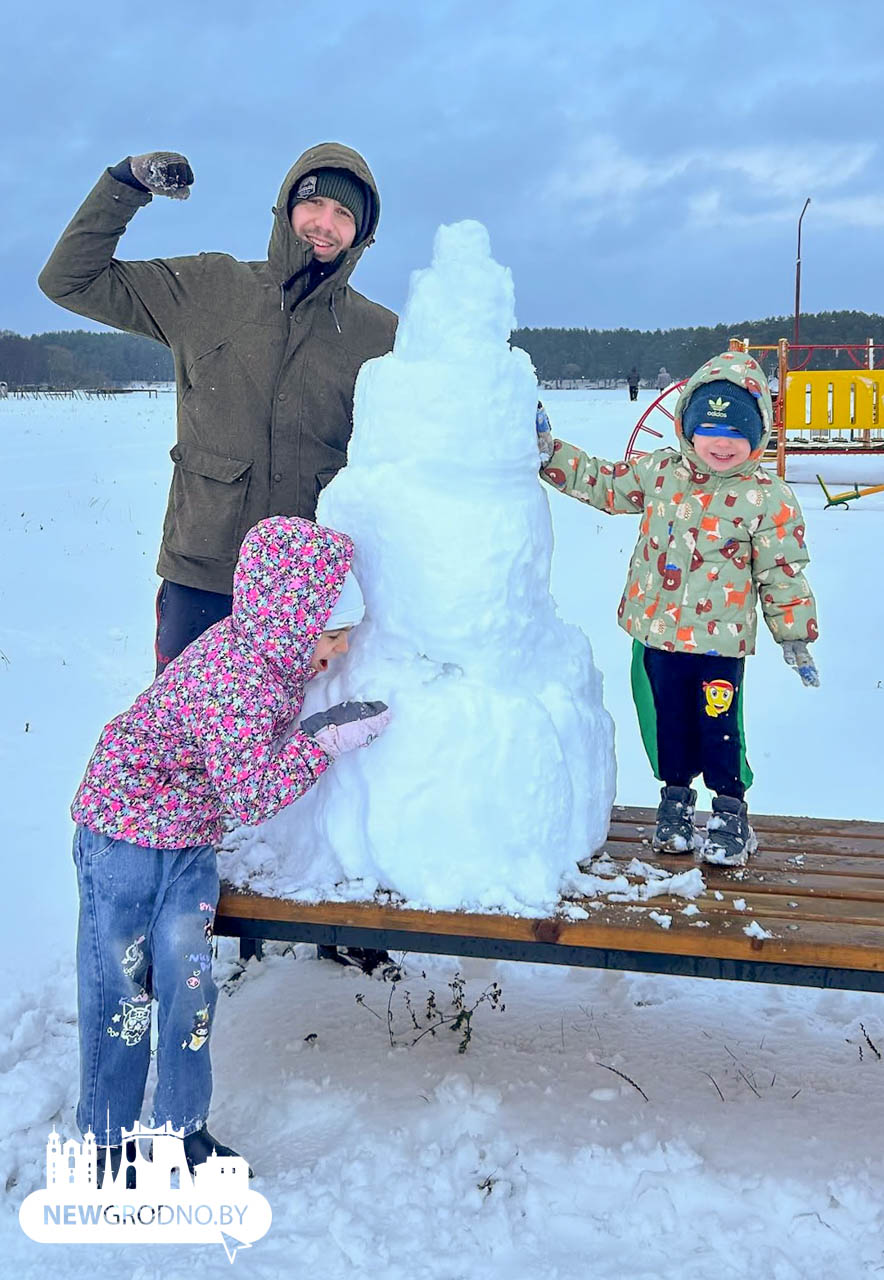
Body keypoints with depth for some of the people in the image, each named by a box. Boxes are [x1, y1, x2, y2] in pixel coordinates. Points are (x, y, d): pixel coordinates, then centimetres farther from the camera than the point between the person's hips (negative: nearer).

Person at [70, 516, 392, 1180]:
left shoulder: (273, 653, -4)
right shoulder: (234, 678, -31)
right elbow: (252, 795, -28)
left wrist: (318, 725, 0)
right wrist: (329, 740, -26)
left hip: (190, 842, 7)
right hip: (124, 835, -7)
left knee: (190, 983, 8)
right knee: (121, 995, 6)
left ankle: (183, 1127, 24)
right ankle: (106, 1141, 23)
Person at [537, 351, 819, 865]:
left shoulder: (768, 496, -7)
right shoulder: (659, 472, 3)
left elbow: (783, 572, -2)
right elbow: (605, 485, 15)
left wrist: (795, 634, 1)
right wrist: (551, 455, 9)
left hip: (720, 640, -4)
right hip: (656, 632, 4)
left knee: (719, 728, 1)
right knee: (668, 723, 14)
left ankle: (730, 810, 19)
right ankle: (676, 797, 33)